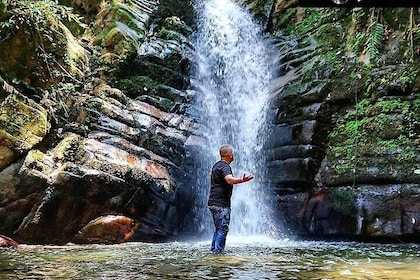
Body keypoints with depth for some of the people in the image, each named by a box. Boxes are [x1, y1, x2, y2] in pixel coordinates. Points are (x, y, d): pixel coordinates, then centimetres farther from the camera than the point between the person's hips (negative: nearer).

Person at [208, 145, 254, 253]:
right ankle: (218, 251, -8)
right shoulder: (224, 166, -14)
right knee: (222, 229, -8)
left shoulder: (217, 165, 17)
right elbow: (229, 180, -35)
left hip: (214, 202, 10)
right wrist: (241, 180, -51)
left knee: (218, 229, 15)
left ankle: (214, 250, 18)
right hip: (221, 204, -10)